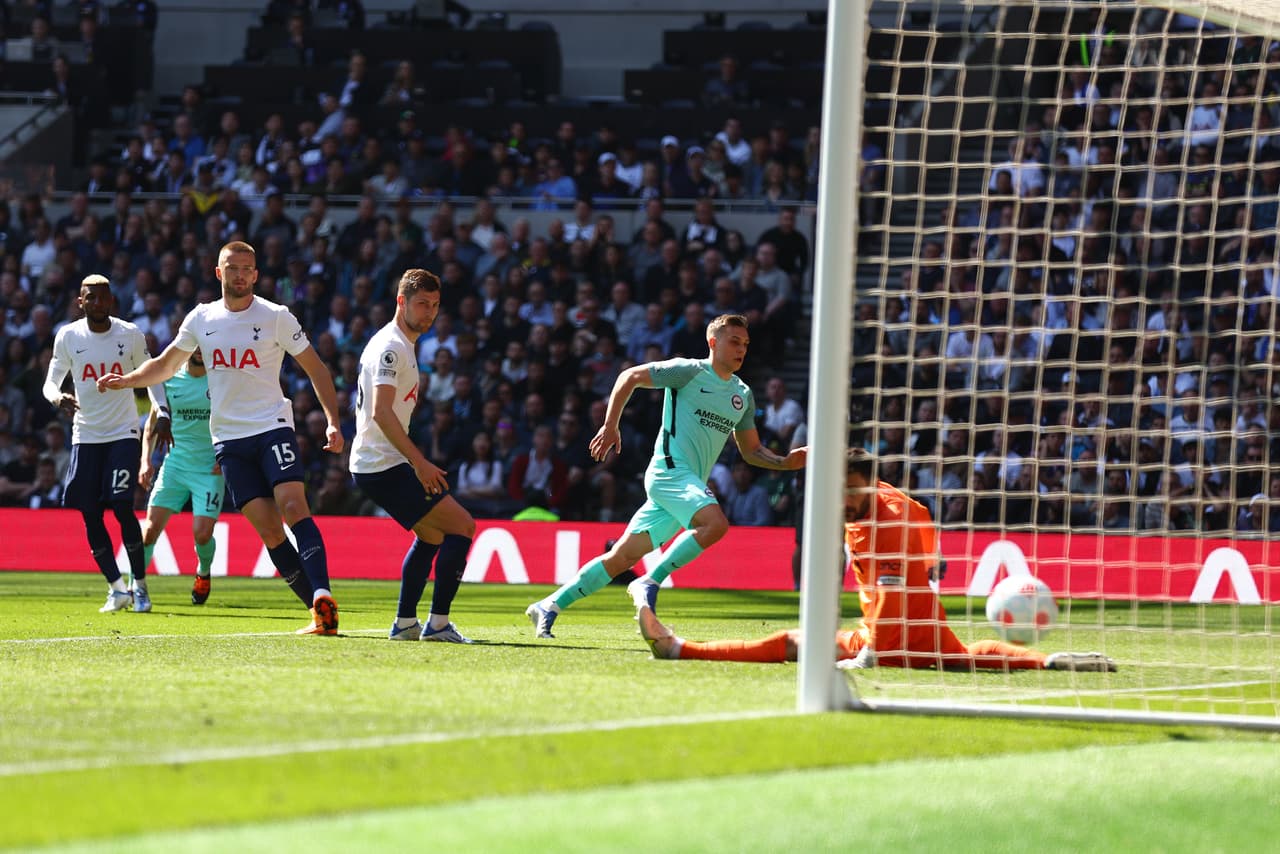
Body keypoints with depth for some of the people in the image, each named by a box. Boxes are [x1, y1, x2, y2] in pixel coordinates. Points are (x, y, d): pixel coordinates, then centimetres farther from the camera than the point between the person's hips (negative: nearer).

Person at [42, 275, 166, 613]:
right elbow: (51, 381, 5)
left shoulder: (130, 335, -2)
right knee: (90, 516, -2)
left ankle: (140, 585, -1)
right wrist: (58, 397, -19)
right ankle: (117, 588, 8)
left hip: (124, 433, -2)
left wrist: (161, 411, -4)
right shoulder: (68, 337, -1)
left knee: (122, 507, -15)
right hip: (85, 436, 2)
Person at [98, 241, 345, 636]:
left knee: (293, 506, -24)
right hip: (228, 437, 3)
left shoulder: (276, 317, -1)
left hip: (273, 427, -3)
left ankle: (322, 596, -34)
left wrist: (333, 422, -6)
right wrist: (126, 380, 4)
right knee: (267, 528, -6)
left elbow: (315, 369, 3)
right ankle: (321, 615, -4)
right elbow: (165, 365, 21)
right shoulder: (201, 319, 8)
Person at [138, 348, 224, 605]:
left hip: (210, 468, -2)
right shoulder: (168, 378, 2)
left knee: (202, 533, -10)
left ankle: (203, 573, 23)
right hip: (175, 465, 2)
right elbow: (153, 423, 14)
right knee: (151, 526, -10)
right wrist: (146, 461, 4)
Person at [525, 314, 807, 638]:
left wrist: (786, 462, 6)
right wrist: (610, 426, -4)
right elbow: (630, 376, 2)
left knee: (622, 556, 4)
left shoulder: (742, 395, 18)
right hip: (670, 468, -7)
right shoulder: (690, 371, -3)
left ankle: (548, 607, 9)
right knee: (715, 523, -31)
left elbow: (751, 451, 24)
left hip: (692, 483, 7)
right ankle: (649, 583, -20)